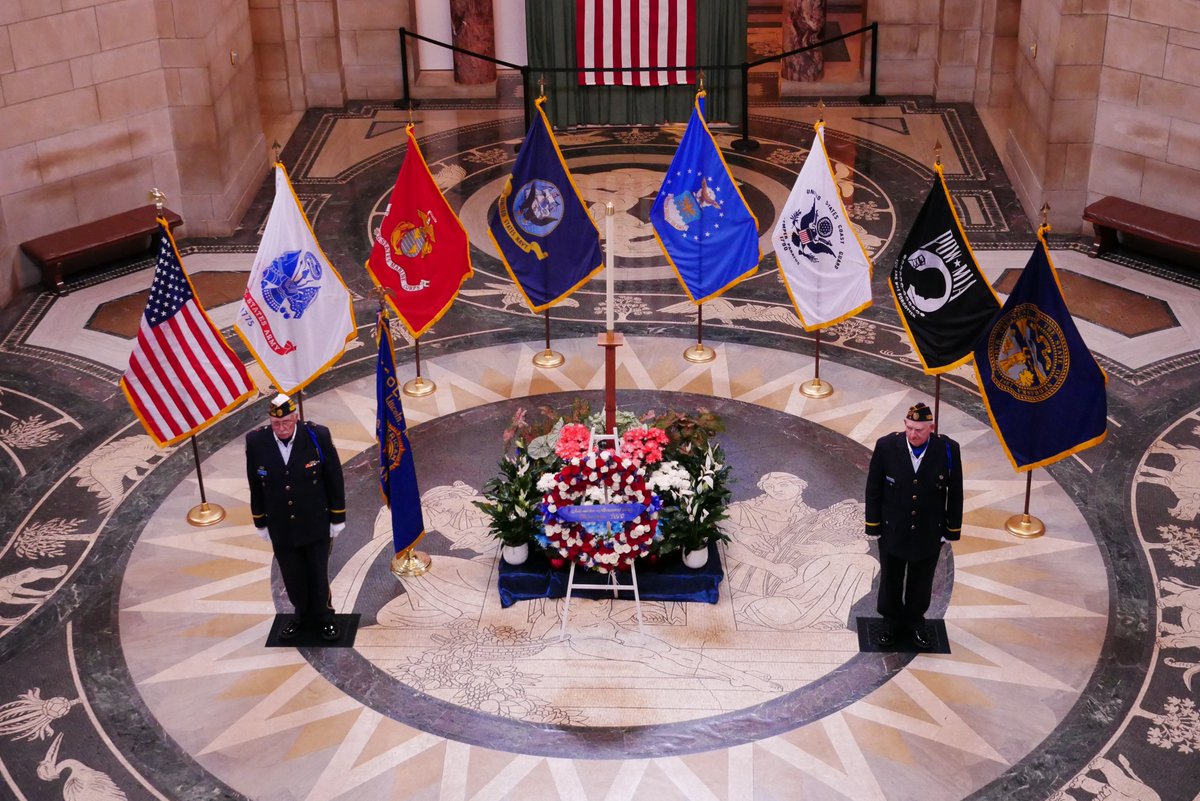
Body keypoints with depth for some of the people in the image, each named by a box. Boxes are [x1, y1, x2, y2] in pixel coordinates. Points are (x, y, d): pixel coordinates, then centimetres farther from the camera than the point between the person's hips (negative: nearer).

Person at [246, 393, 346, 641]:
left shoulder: (318, 436, -19)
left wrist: (338, 518, -3)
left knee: (318, 574, 14)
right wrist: (260, 522, 5)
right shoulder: (256, 442, -14)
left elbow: (334, 478, -8)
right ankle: (303, 615, 40)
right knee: (292, 577, 16)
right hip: (281, 528, 2)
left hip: (316, 525, -1)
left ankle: (324, 617, 36)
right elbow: (255, 485, -1)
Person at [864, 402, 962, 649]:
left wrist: (952, 530, -2)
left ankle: (915, 621, 43)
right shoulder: (886, 446, -19)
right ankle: (891, 620, 42)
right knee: (890, 579, 19)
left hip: (929, 533, 0)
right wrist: (873, 526, -4)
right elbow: (873, 488, -7)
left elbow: (955, 492, -6)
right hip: (892, 531, 0)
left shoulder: (948, 449, -18)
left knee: (921, 581, 19)